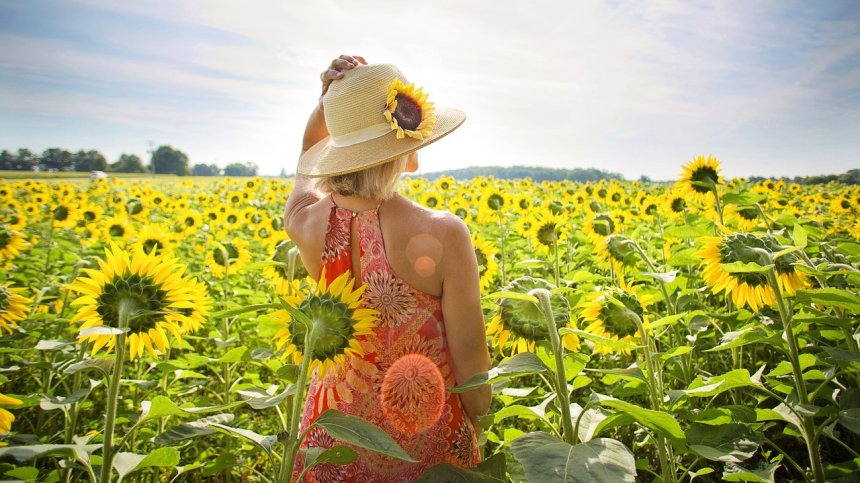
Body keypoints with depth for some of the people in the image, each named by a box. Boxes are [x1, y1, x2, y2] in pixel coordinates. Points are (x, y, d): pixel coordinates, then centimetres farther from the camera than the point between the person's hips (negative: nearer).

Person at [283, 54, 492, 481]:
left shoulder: (305, 223, -15)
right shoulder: (443, 235, -26)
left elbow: (309, 153, 10)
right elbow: (470, 356, -15)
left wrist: (329, 98, -7)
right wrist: (480, 432, 2)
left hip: (334, 429, 4)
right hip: (427, 436, -3)